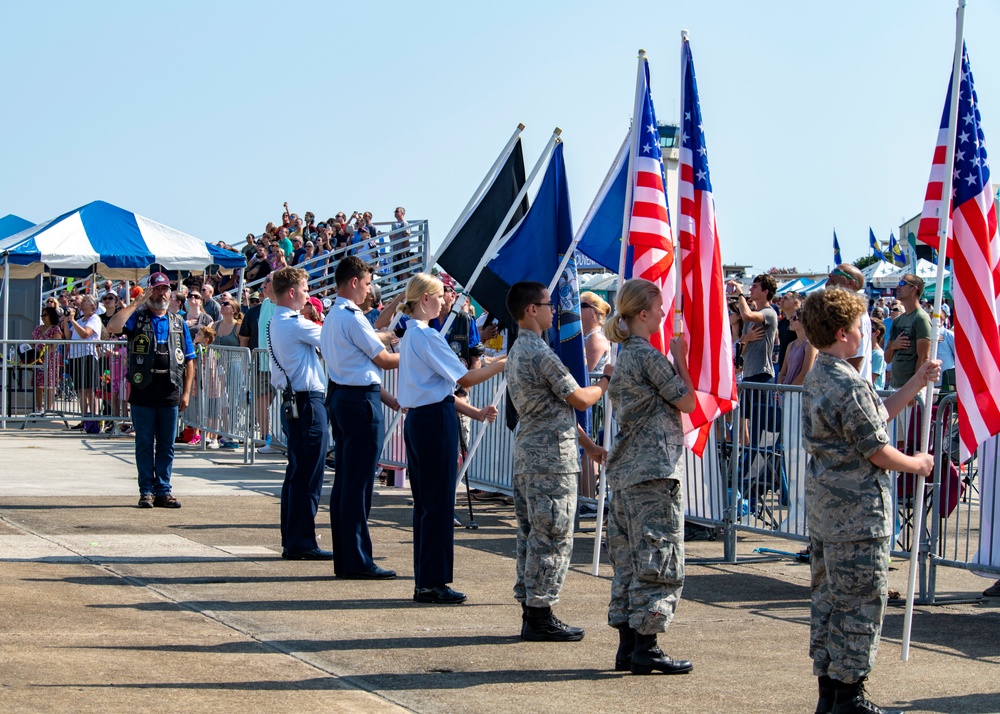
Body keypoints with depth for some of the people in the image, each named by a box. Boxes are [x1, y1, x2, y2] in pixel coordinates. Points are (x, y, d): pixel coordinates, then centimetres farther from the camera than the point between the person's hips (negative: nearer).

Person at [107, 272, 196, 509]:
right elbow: (113, 327, -18)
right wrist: (137, 302, -12)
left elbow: (189, 361, 13)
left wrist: (186, 392, 4)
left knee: (166, 445, 5)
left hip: (170, 394, 2)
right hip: (143, 393, -2)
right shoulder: (137, 318, 4)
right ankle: (146, 491, 8)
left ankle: (163, 490, 11)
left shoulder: (178, 323, 13)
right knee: (144, 443, 3)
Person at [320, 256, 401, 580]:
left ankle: (343, 559, 15)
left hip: (340, 396, 10)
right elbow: (383, 359, -11)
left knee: (344, 480, 11)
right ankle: (358, 561, -5)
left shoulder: (331, 318, 16)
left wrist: (389, 398, 20)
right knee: (358, 483, -7)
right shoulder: (352, 317, -14)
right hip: (361, 401, -10)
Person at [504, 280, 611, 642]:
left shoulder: (517, 352, 16)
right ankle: (540, 616, -3)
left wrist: (588, 444, 22)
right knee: (552, 536, -5)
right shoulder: (541, 353, -17)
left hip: (527, 453, 10)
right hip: (552, 456, -10)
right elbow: (579, 399, -13)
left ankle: (531, 611, 15)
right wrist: (607, 380, 7)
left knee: (531, 534, 11)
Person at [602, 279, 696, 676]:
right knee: (660, 560, -6)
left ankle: (628, 645, 13)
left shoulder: (624, 357, 14)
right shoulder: (649, 356, -13)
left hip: (626, 472, 10)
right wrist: (680, 357, 1)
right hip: (655, 471, -10)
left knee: (629, 560, 11)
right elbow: (687, 402, -8)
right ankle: (645, 649, -6)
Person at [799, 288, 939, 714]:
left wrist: (917, 383, 18)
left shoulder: (817, 379, 11)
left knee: (828, 598, 14)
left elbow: (875, 417, 18)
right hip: (857, 511, -10)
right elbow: (877, 451, -16)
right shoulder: (851, 386, -20)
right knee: (860, 603, -2)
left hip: (823, 504, 10)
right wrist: (917, 464, 1)